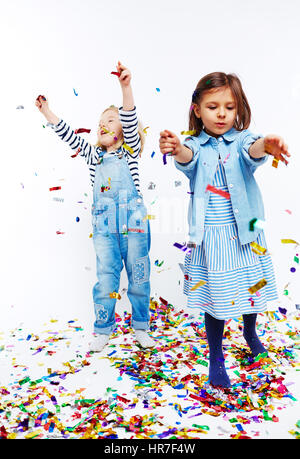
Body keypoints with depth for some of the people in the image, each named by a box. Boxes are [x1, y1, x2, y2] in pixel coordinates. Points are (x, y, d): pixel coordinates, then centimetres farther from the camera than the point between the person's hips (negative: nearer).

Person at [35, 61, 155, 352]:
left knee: (139, 278, 7)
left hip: (134, 223, -2)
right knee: (105, 280, 4)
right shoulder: (94, 156, 16)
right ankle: (102, 331, 20)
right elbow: (70, 136, 12)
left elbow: (131, 122, -9)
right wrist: (47, 112, 6)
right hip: (104, 227, 2)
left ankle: (140, 328, 23)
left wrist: (125, 88, -23)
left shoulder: (130, 150, 6)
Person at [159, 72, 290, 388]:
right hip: (210, 236, -1)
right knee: (215, 294, 5)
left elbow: (251, 151, -24)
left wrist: (265, 145, -49)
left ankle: (250, 332, 49)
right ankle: (216, 358, 25)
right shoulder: (196, 144, -1)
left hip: (245, 232, 2)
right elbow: (188, 159, -24)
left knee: (251, 287, 17)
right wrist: (177, 150, -48)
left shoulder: (241, 139, -1)